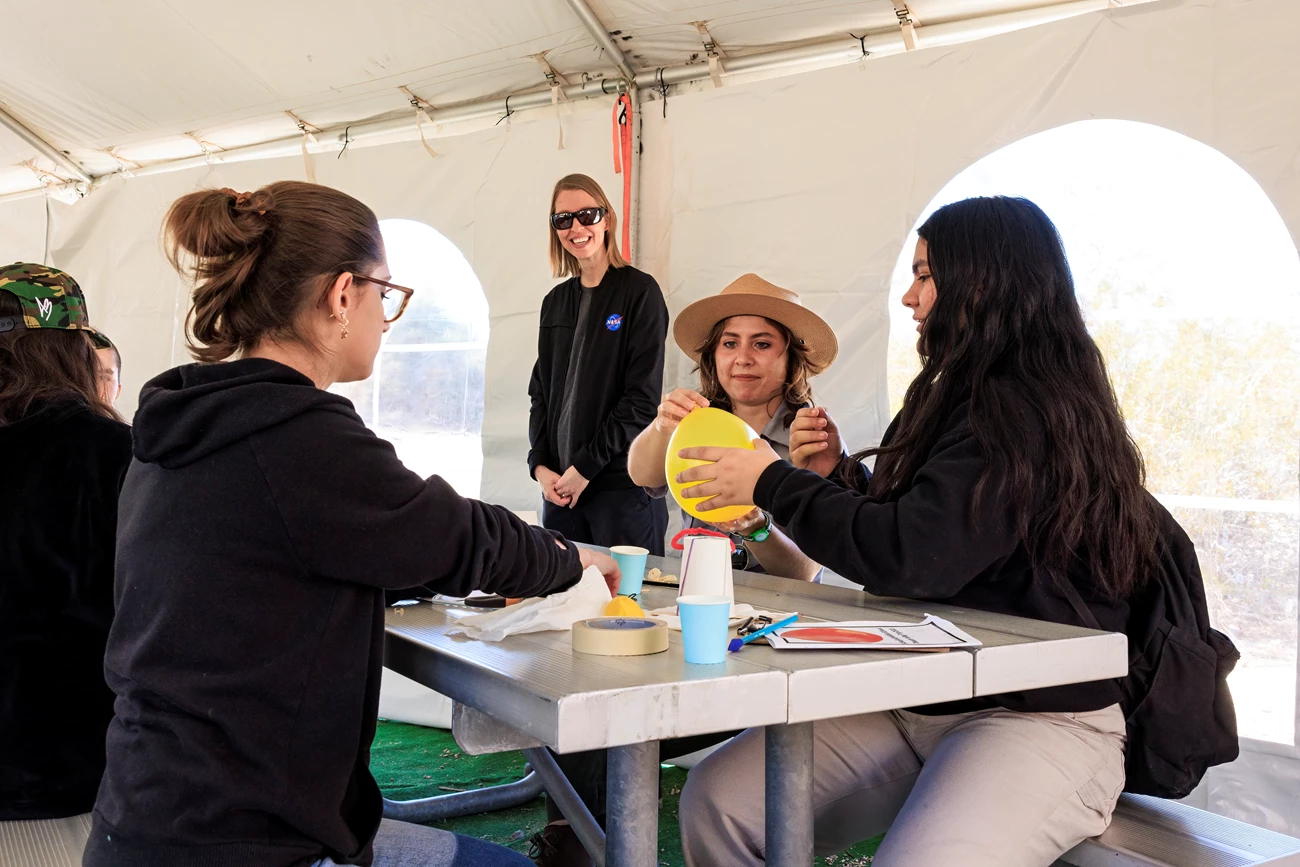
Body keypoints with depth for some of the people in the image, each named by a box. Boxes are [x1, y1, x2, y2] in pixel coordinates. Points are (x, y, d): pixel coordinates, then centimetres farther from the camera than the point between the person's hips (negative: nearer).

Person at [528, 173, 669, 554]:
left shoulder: (639, 291, -4)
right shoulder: (555, 302, 14)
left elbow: (643, 396, -10)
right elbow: (541, 391, 15)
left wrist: (586, 466, -11)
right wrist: (541, 465, 0)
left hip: (623, 484, -5)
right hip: (559, 484, 5)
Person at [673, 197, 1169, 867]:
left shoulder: (1025, 411, -15)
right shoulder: (970, 398, 14)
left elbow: (910, 557, -22)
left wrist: (773, 483, -10)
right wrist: (842, 475, 8)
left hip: (1040, 717, -8)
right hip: (918, 704, 8)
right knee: (716, 799, -11)